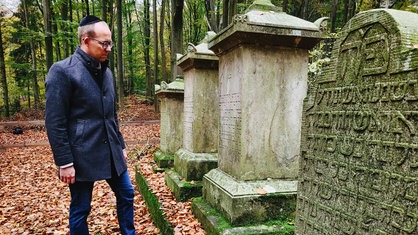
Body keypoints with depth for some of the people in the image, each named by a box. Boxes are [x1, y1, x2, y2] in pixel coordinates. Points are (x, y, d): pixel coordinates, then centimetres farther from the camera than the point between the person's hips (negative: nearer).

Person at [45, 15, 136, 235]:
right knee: (80, 209, 10)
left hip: (111, 152, 7)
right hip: (82, 156, -7)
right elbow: (55, 123, -14)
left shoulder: (106, 72, 10)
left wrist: (121, 145, 16)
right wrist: (64, 162, -15)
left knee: (126, 195, 16)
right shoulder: (62, 71, -12)